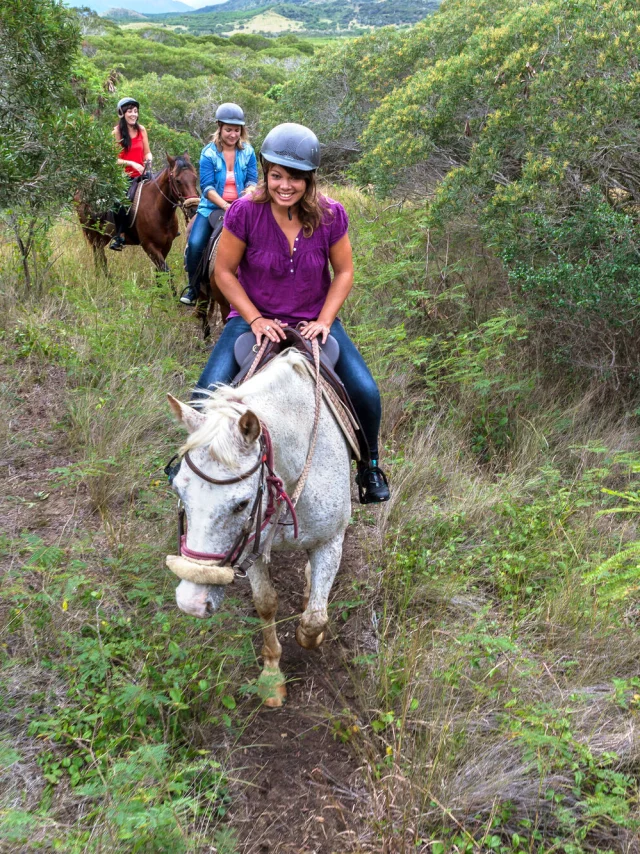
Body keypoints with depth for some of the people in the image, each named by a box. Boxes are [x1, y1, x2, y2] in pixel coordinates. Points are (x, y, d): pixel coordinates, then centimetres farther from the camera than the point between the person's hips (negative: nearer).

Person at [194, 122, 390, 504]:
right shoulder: (245, 212, -16)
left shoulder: (331, 214, -13)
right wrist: (256, 319, -16)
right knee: (206, 396, -19)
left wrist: (324, 321, -13)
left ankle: (370, 466, 17)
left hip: (314, 320, 1)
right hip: (254, 319, -1)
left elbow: (344, 272, -1)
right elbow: (224, 272, -7)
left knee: (366, 394, -14)